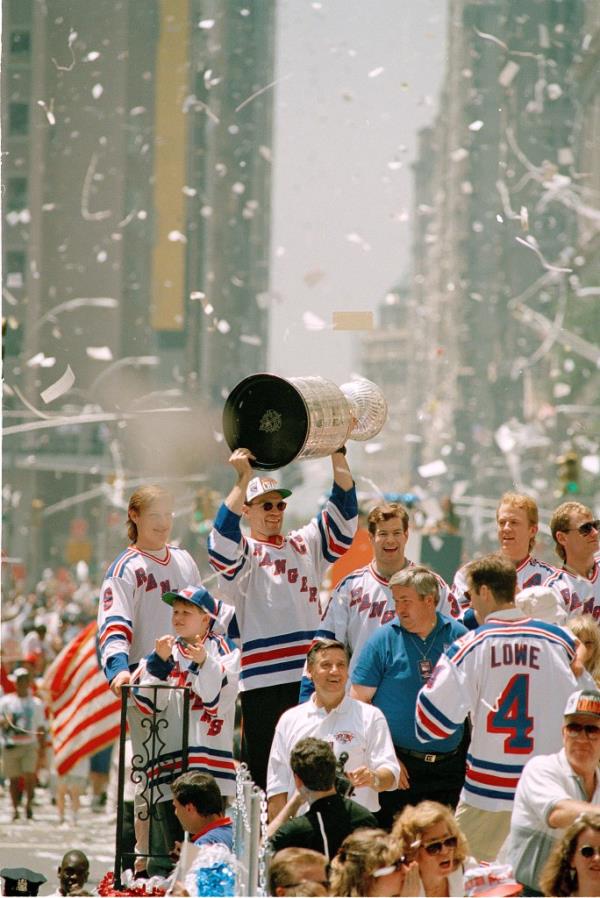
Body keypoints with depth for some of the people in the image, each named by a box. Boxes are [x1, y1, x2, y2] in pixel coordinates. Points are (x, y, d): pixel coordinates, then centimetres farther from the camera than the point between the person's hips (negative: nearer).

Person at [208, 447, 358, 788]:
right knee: (267, 771, -3)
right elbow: (222, 540, -17)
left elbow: (344, 510, 13)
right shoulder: (244, 554, 5)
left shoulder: (305, 545, 18)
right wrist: (244, 479, -19)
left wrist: (338, 454, 2)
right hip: (264, 680, -4)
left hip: (312, 678, 4)